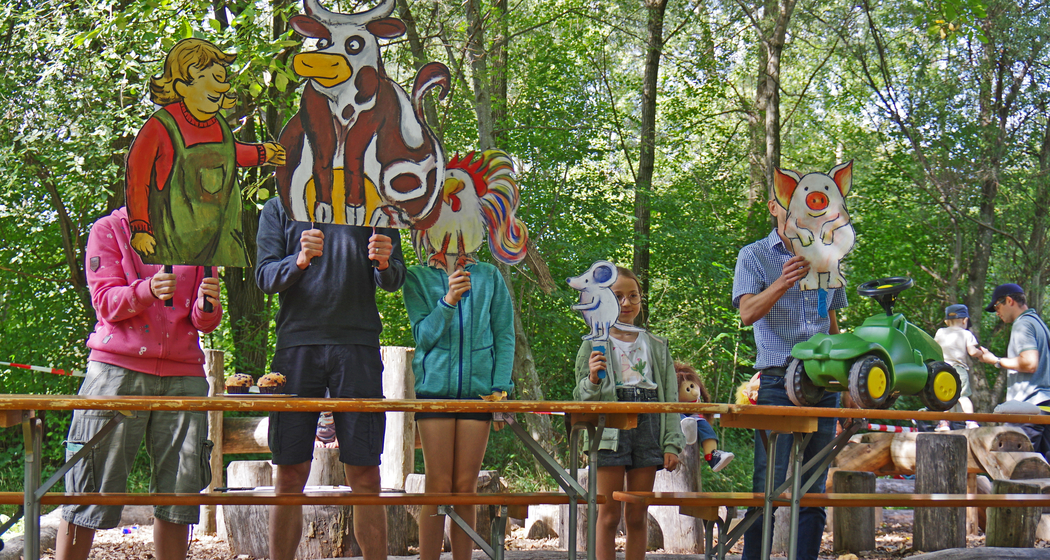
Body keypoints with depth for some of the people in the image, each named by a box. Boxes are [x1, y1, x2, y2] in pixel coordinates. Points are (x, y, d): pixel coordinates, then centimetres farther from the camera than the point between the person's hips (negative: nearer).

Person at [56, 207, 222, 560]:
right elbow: (105, 301, -4)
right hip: (118, 371, -3)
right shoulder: (109, 230, 8)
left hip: (183, 376, 3)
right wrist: (148, 290, -23)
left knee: (179, 493, -1)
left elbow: (203, 322, 11)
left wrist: (207, 306, -13)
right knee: (89, 490, -6)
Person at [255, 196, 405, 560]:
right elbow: (265, 277, 3)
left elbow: (394, 280, 8)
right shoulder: (278, 209, 13)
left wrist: (385, 263, -15)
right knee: (290, 475, -1)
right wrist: (300, 260, -18)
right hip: (296, 342, 0)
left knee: (364, 474, -4)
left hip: (357, 344, 0)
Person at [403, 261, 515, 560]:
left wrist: (500, 387, 0)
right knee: (438, 487, -5)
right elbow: (423, 335, -1)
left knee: (466, 488, 1)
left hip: (478, 389, 1)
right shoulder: (418, 277, 8)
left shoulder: (489, 276, 11)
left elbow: (504, 335, 10)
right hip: (435, 388, -1)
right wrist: (448, 301, -17)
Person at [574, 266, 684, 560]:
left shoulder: (656, 346, 15)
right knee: (609, 515, -4)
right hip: (609, 429, -2)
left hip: (648, 428, 3)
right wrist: (592, 380, -19)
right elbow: (582, 397, 4)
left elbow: (670, 397, 11)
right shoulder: (594, 345, 7)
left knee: (637, 516, 5)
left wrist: (672, 443, 2)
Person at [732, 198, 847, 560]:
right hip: (778, 382, -5)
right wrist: (782, 283, -30)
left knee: (814, 491, 5)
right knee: (768, 489, -8)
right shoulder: (754, 256, 3)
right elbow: (747, 313, -13)